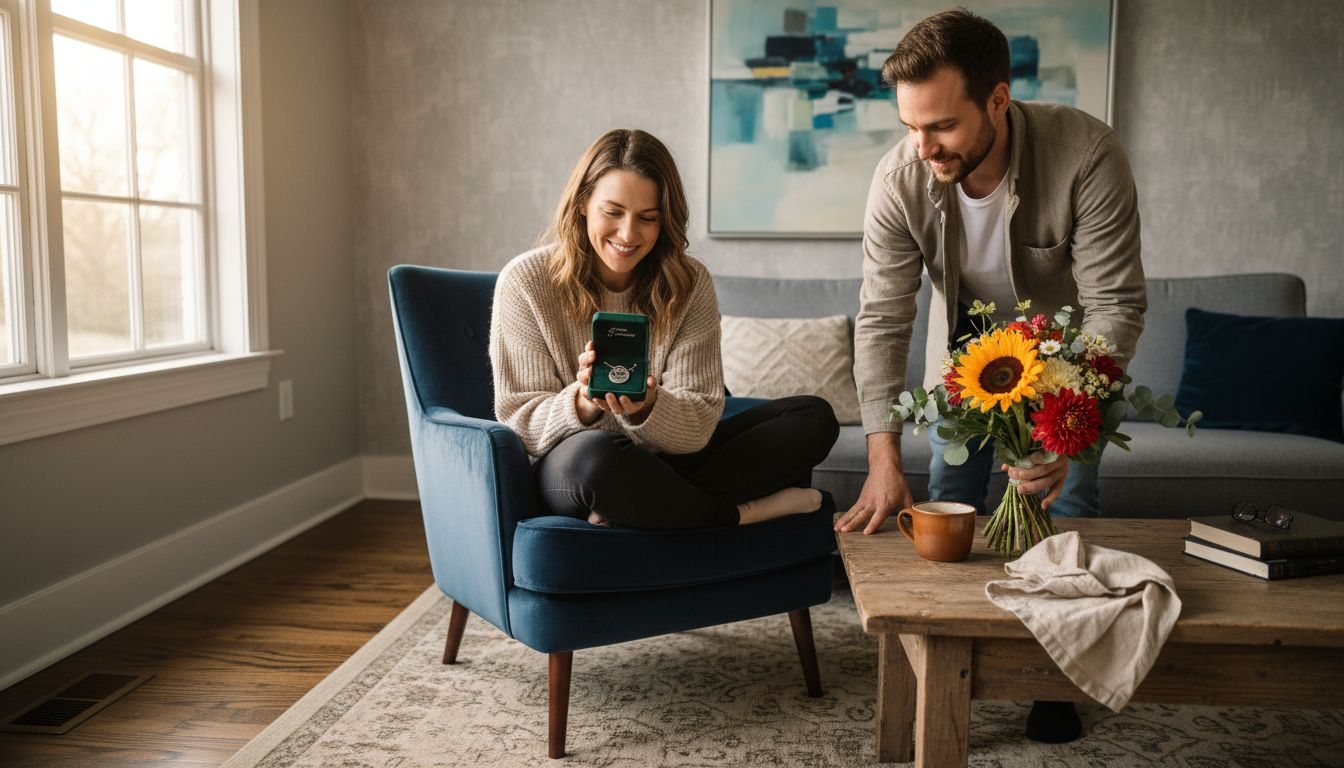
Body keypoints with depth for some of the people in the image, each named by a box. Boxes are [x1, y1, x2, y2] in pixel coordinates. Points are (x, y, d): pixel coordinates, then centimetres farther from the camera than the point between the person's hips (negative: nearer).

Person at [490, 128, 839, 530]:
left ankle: (659, 506, -20)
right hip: (568, 471, -3)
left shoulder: (691, 283, -3)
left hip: (667, 463, 4)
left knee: (815, 417, -8)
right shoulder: (524, 282, -9)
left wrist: (647, 407, -32)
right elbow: (519, 421, -10)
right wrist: (582, 404, -32)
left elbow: (699, 425, -8)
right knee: (594, 453, -40)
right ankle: (741, 512, -13)